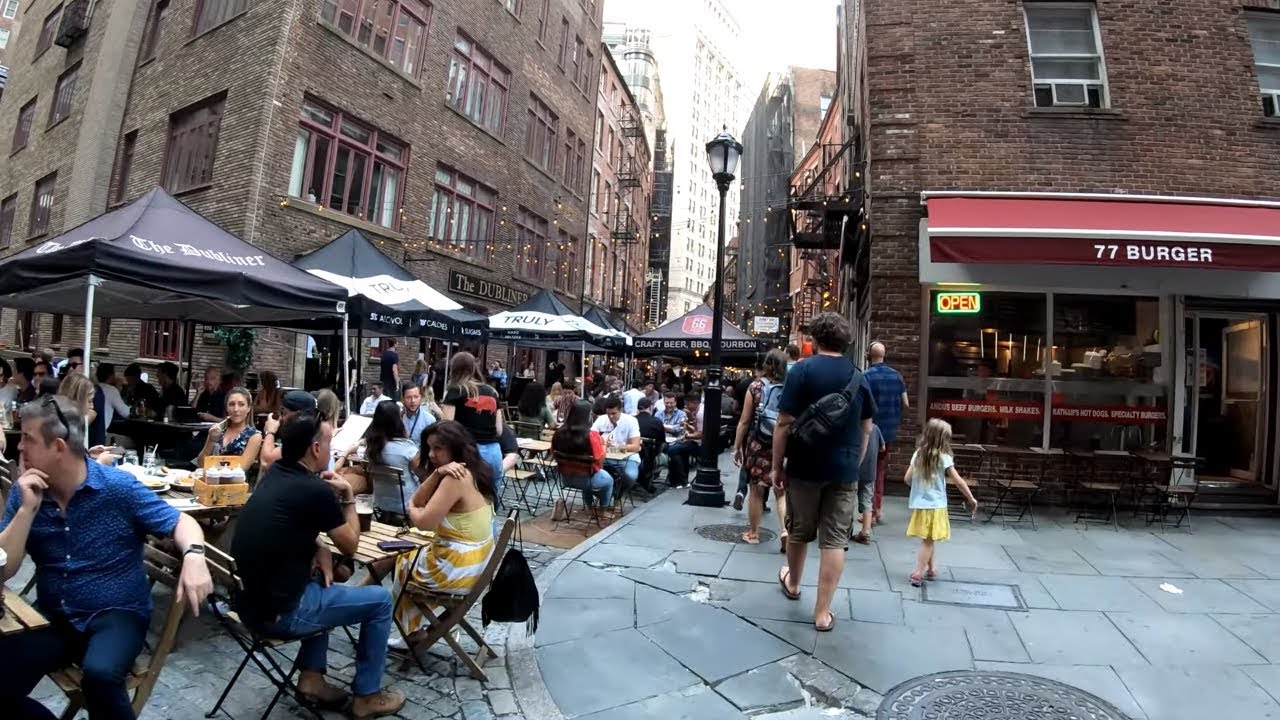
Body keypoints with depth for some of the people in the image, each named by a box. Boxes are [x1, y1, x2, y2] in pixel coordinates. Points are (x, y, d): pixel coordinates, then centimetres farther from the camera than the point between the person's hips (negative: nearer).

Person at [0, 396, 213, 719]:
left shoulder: (118, 487, -12)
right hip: (52, 616, 5)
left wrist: (194, 556, -30)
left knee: (99, 674, -32)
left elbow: (181, 522, -7)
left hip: (116, 614, -4)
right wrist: (28, 508, -18)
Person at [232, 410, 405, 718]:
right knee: (380, 600, 4)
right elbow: (350, 545, -5)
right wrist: (348, 498, 4)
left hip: (250, 600, 8)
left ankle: (311, 678, 26)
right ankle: (367, 695, 18)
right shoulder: (316, 491, -20)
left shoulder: (275, 473, 4)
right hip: (278, 613, -8)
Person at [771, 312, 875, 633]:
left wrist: (777, 465, -5)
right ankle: (822, 613, 10)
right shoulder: (859, 378, 5)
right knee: (834, 539, 5)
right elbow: (866, 429, 11)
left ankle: (792, 583, 39)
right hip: (844, 470, 3)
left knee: (799, 531, 17)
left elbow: (785, 423, -13)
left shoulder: (801, 370, -9)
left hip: (805, 466, -2)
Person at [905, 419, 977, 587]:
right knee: (928, 541, 3)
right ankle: (917, 574, 2)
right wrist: (971, 499, 6)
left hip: (919, 504, 4)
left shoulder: (918, 454, 1)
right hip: (935, 506, -4)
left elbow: (907, 478, 4)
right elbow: (959, 481, -7)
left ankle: (931, 568, 32)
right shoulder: (943, 457, -11)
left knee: (927, 540, 18)